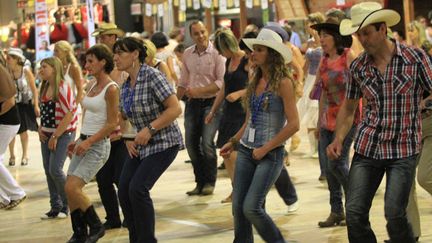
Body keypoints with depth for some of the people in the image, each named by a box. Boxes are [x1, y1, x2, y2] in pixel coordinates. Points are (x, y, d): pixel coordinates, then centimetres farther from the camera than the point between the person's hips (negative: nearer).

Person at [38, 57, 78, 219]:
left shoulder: (63, 88, -16)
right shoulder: (44, 88, 8)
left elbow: (69, 115, -18)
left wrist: (55, 136, -16)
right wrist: (40, 129, 4)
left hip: (63, 134, -8)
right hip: (47, 135, 8)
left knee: (55, 169, -13)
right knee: (48, 171, 6)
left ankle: (67, 206, 5)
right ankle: (55, 207, 16)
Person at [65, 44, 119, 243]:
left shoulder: (111, 89, -13)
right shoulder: (93, 87, 12)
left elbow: (112, 124, -16)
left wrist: (89, 142, -19)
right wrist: (78, 141, 17)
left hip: (98, 145, -8)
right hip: (83, 142, 8)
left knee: (72, 188, -15)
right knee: (70, 190, 4)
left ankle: (95, 226, 3)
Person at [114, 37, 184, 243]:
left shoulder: (152, 76, -17)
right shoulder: (125, 86, 6)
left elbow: (175, 109, -22)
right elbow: (123, 117, 22)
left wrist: (149, 129, -24)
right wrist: (128, 140, 5)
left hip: (163, 143, -8)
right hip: (140, 146, 8)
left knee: (138, 189, -19)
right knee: (124, 191, 0)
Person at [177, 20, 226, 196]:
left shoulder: (216, 53, -11)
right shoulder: (187, 54, 7)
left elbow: (222, 82, -15)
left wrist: (199, 91, -20)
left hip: (211, 102, -6)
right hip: (193, 103, 6)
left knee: (207, 142, -14)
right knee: (191, 143, 7)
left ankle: (209, 182, 2)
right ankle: (200, 182, 21)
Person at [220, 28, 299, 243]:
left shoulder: (283, 82, -11)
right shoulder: (256, 80, 10)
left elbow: (293, 124, -16)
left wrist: (265, 148, -14)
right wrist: (233, 142, 11)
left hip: (270, 154, -7)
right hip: (246, 151, 7)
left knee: (251, 207, -13)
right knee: (238, 207, 3)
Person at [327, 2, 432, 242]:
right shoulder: (358, 67, 3)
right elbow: (348, 108, 15)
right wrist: (338, 139, 1)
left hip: (404, 149, -4)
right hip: (368, 148, 4)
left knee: (394, 214, -13)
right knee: (354, 214, -2)